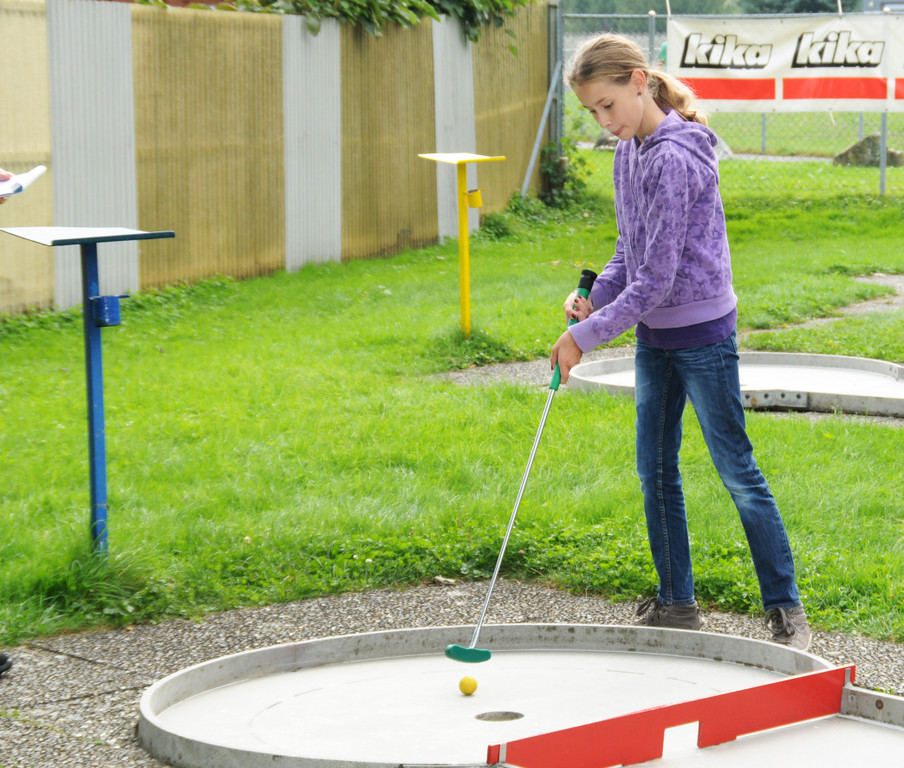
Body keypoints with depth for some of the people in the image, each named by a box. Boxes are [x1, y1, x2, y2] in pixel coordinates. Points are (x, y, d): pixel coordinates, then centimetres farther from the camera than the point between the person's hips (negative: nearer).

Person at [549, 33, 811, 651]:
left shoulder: (676, 158, -23)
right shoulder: (629, 152, 6)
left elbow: (656, 279, -24)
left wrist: (586, 336, -20)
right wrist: (595, 297, -1)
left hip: (702, 334, -9)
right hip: (654, 338, 9)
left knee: (737, 472, -2)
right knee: (655, 472, 11)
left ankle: (787, 609, 7)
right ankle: (677, 603, 21)